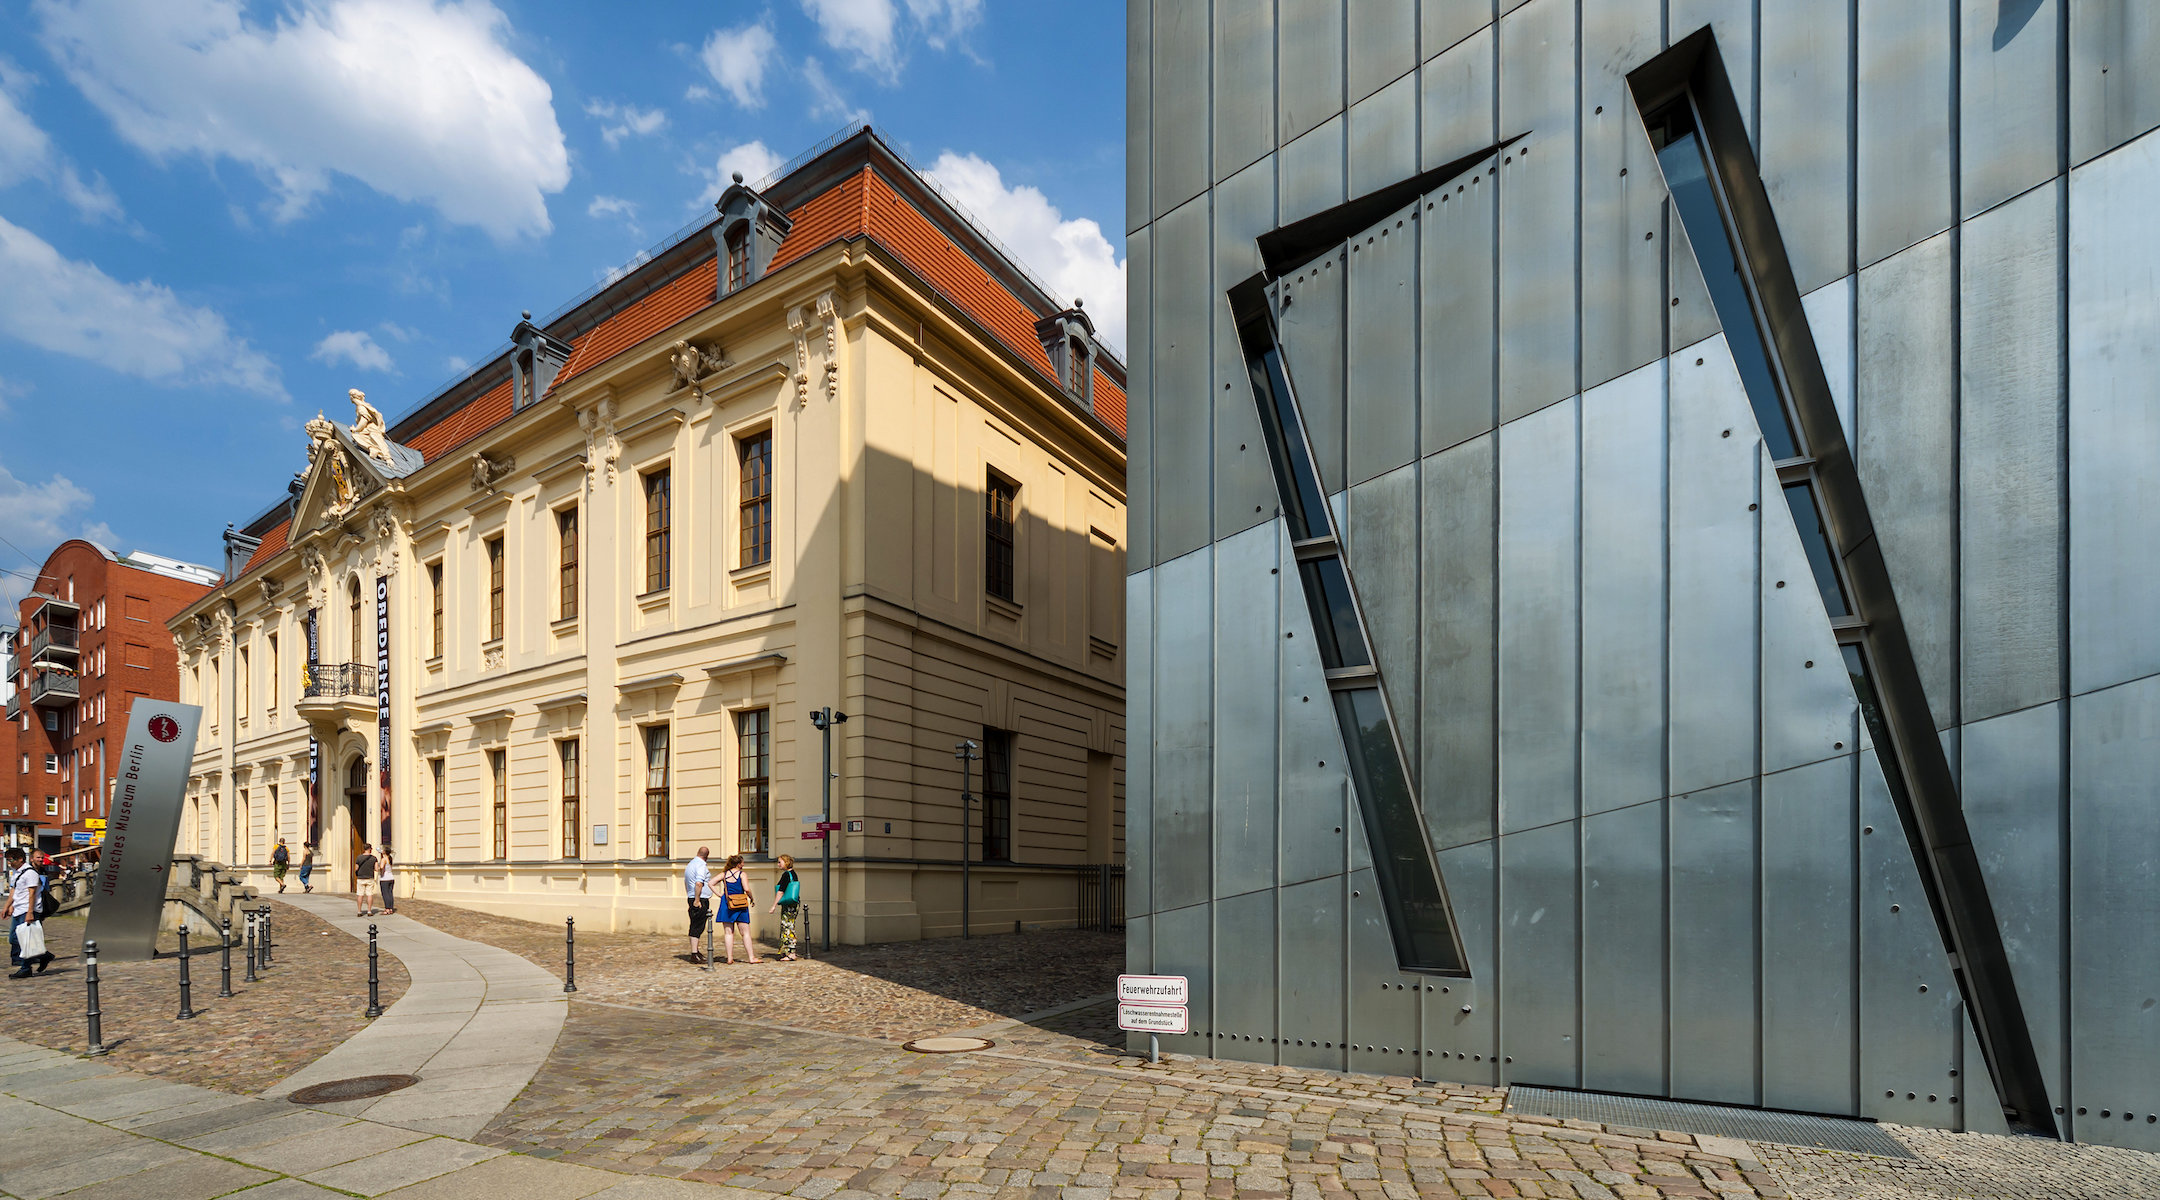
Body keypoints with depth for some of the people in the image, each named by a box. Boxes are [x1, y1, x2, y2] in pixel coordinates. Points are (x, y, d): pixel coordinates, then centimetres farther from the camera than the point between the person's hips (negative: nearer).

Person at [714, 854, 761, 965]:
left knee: (728, 932, 5)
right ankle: (751, 957, 3)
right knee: (745, 932, 4)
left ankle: (730, 959, 3)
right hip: (740, 905, -3)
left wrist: (720, 895, 5)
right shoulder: (741, 874, -4)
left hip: (726, 904, 3)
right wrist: (751, 898, 3)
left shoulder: (724, 874, 7)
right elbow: (747, 889, -14)